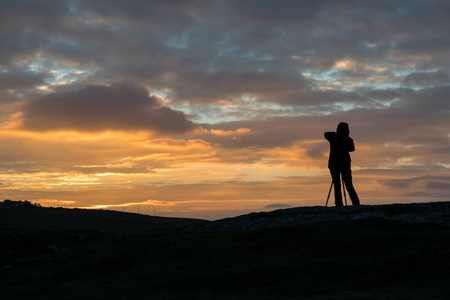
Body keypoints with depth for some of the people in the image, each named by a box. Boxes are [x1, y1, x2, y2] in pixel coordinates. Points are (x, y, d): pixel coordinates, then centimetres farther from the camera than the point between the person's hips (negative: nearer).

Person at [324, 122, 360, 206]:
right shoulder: (348, 139, -3)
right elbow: (352, 149, 15)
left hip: (334, 164, -1)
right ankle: (356, 204, -3)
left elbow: (326, 134, 18)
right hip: (345, 164, 1)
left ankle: (339, 205, -8)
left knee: (337, 186, 0)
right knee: (349, 186, 5)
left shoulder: (333, 137, -4)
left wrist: (335, 133, 29)